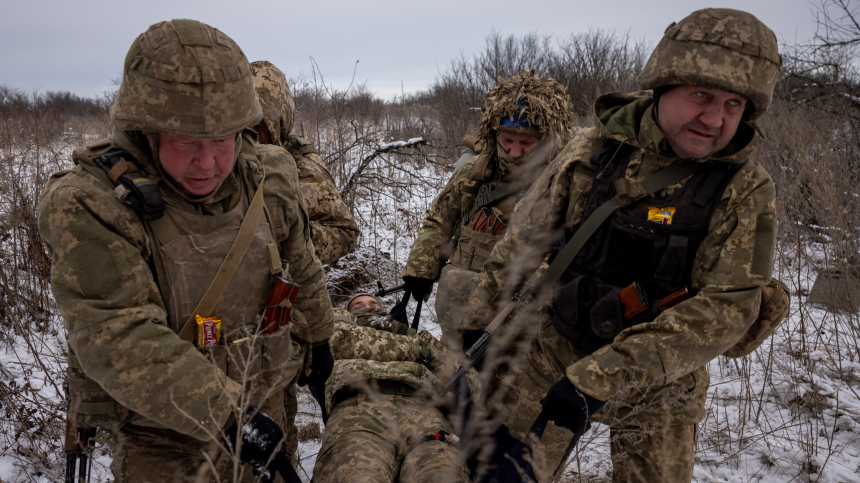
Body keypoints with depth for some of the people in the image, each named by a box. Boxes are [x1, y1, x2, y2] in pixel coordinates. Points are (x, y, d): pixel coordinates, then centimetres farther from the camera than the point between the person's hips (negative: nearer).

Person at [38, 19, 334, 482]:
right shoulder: (88, 207, -23)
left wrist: (319, 337, 24)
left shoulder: (268, 178, -7)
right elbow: (120, 341, -31)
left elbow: (302, 268, 10)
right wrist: (225, 415, -35)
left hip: (263, 403, 5)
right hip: (157, 428, -4)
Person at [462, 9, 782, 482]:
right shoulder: (590, 150, -10)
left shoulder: (744, 191, -15)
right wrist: (475, 326, 7)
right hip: (555, 352, 1)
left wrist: (598, 379, -31)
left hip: (658, 381, 0)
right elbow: (521, 243, 0)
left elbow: (726, 307, -23)